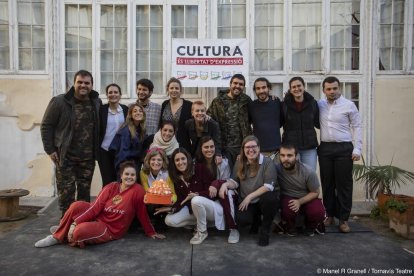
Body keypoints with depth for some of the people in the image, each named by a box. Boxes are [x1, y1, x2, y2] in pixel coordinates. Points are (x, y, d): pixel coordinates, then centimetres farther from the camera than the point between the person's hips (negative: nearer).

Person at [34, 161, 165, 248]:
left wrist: (151, 233, -5)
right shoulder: (111, 187, -1)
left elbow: (142, 213, -9)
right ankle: (57, 236, 1)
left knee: (79, 231, -28)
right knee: (76, 205, -19)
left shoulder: (137, 190, -15)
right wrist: (75, 222, -16)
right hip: (98, 217, 5)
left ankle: (72, 237, 9)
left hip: (111, 229, -5)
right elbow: (96, 207, -7)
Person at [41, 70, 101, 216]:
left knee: (85, 192, 13)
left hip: (88, 157, 3)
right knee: (66, 193, 1)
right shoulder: (59, 102, -6)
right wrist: (50, 149, -6)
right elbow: (46, 126, -3)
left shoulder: (97, 103, 4)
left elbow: (99, 128, 10)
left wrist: (97, 150, 5)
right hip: (65, 157, -3)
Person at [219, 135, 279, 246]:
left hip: (266, 200, -2)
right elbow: (235, 182, 5)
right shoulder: (239, 163, 3)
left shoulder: (267, 162, -12)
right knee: (241, 220, -27)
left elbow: (269, 186, -19)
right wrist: (225, 184, -18)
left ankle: (265, 230, -9)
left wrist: (249, 197, -21)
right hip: (246, 202, 3)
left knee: (269, 197, -38)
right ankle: (256, 220, 15)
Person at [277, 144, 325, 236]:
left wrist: (299, 202, -23)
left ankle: (310, 226, 11)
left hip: (307, 198, 1)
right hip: (288, 198, -1)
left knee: (318, 213, -28)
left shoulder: (309, 171, -20)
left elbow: (315, 192, -8)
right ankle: (290, 227, 4)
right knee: (288, 210, -35)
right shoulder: (276, 169, -23)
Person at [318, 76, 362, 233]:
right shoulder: (319, 105, 7)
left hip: (344, 148, -3)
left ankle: (343, 219, 11)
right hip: (324, 148, 3)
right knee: (327, 183, 9)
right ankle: (330, 215, 23)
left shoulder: (349, 105, -1)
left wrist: (357, 149, -6)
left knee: (344, 184, 1)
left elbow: (357, 127, 0)